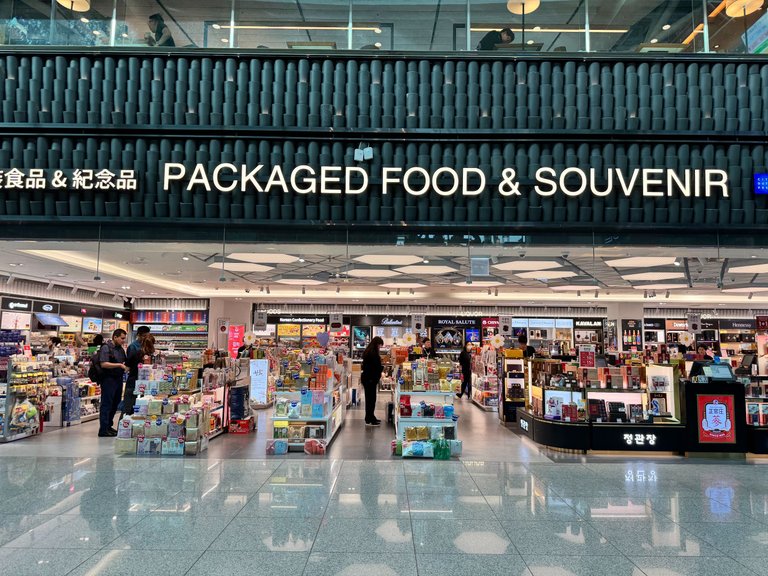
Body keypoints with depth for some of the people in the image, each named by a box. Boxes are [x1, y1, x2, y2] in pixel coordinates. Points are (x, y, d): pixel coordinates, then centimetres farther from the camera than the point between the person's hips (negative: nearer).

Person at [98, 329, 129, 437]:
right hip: (108, 379, -8)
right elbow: (104, 364, -21)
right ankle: (103, 430, -2)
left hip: (118, 379, 8)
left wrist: (127, 366, 5)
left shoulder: (121, 349, 14)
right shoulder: (106, 348, -10)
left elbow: (125, 362, 25)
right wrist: (119, 365, -25)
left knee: (115, 404, 13)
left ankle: (108, 426, 25)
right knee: (106, 404, -5)